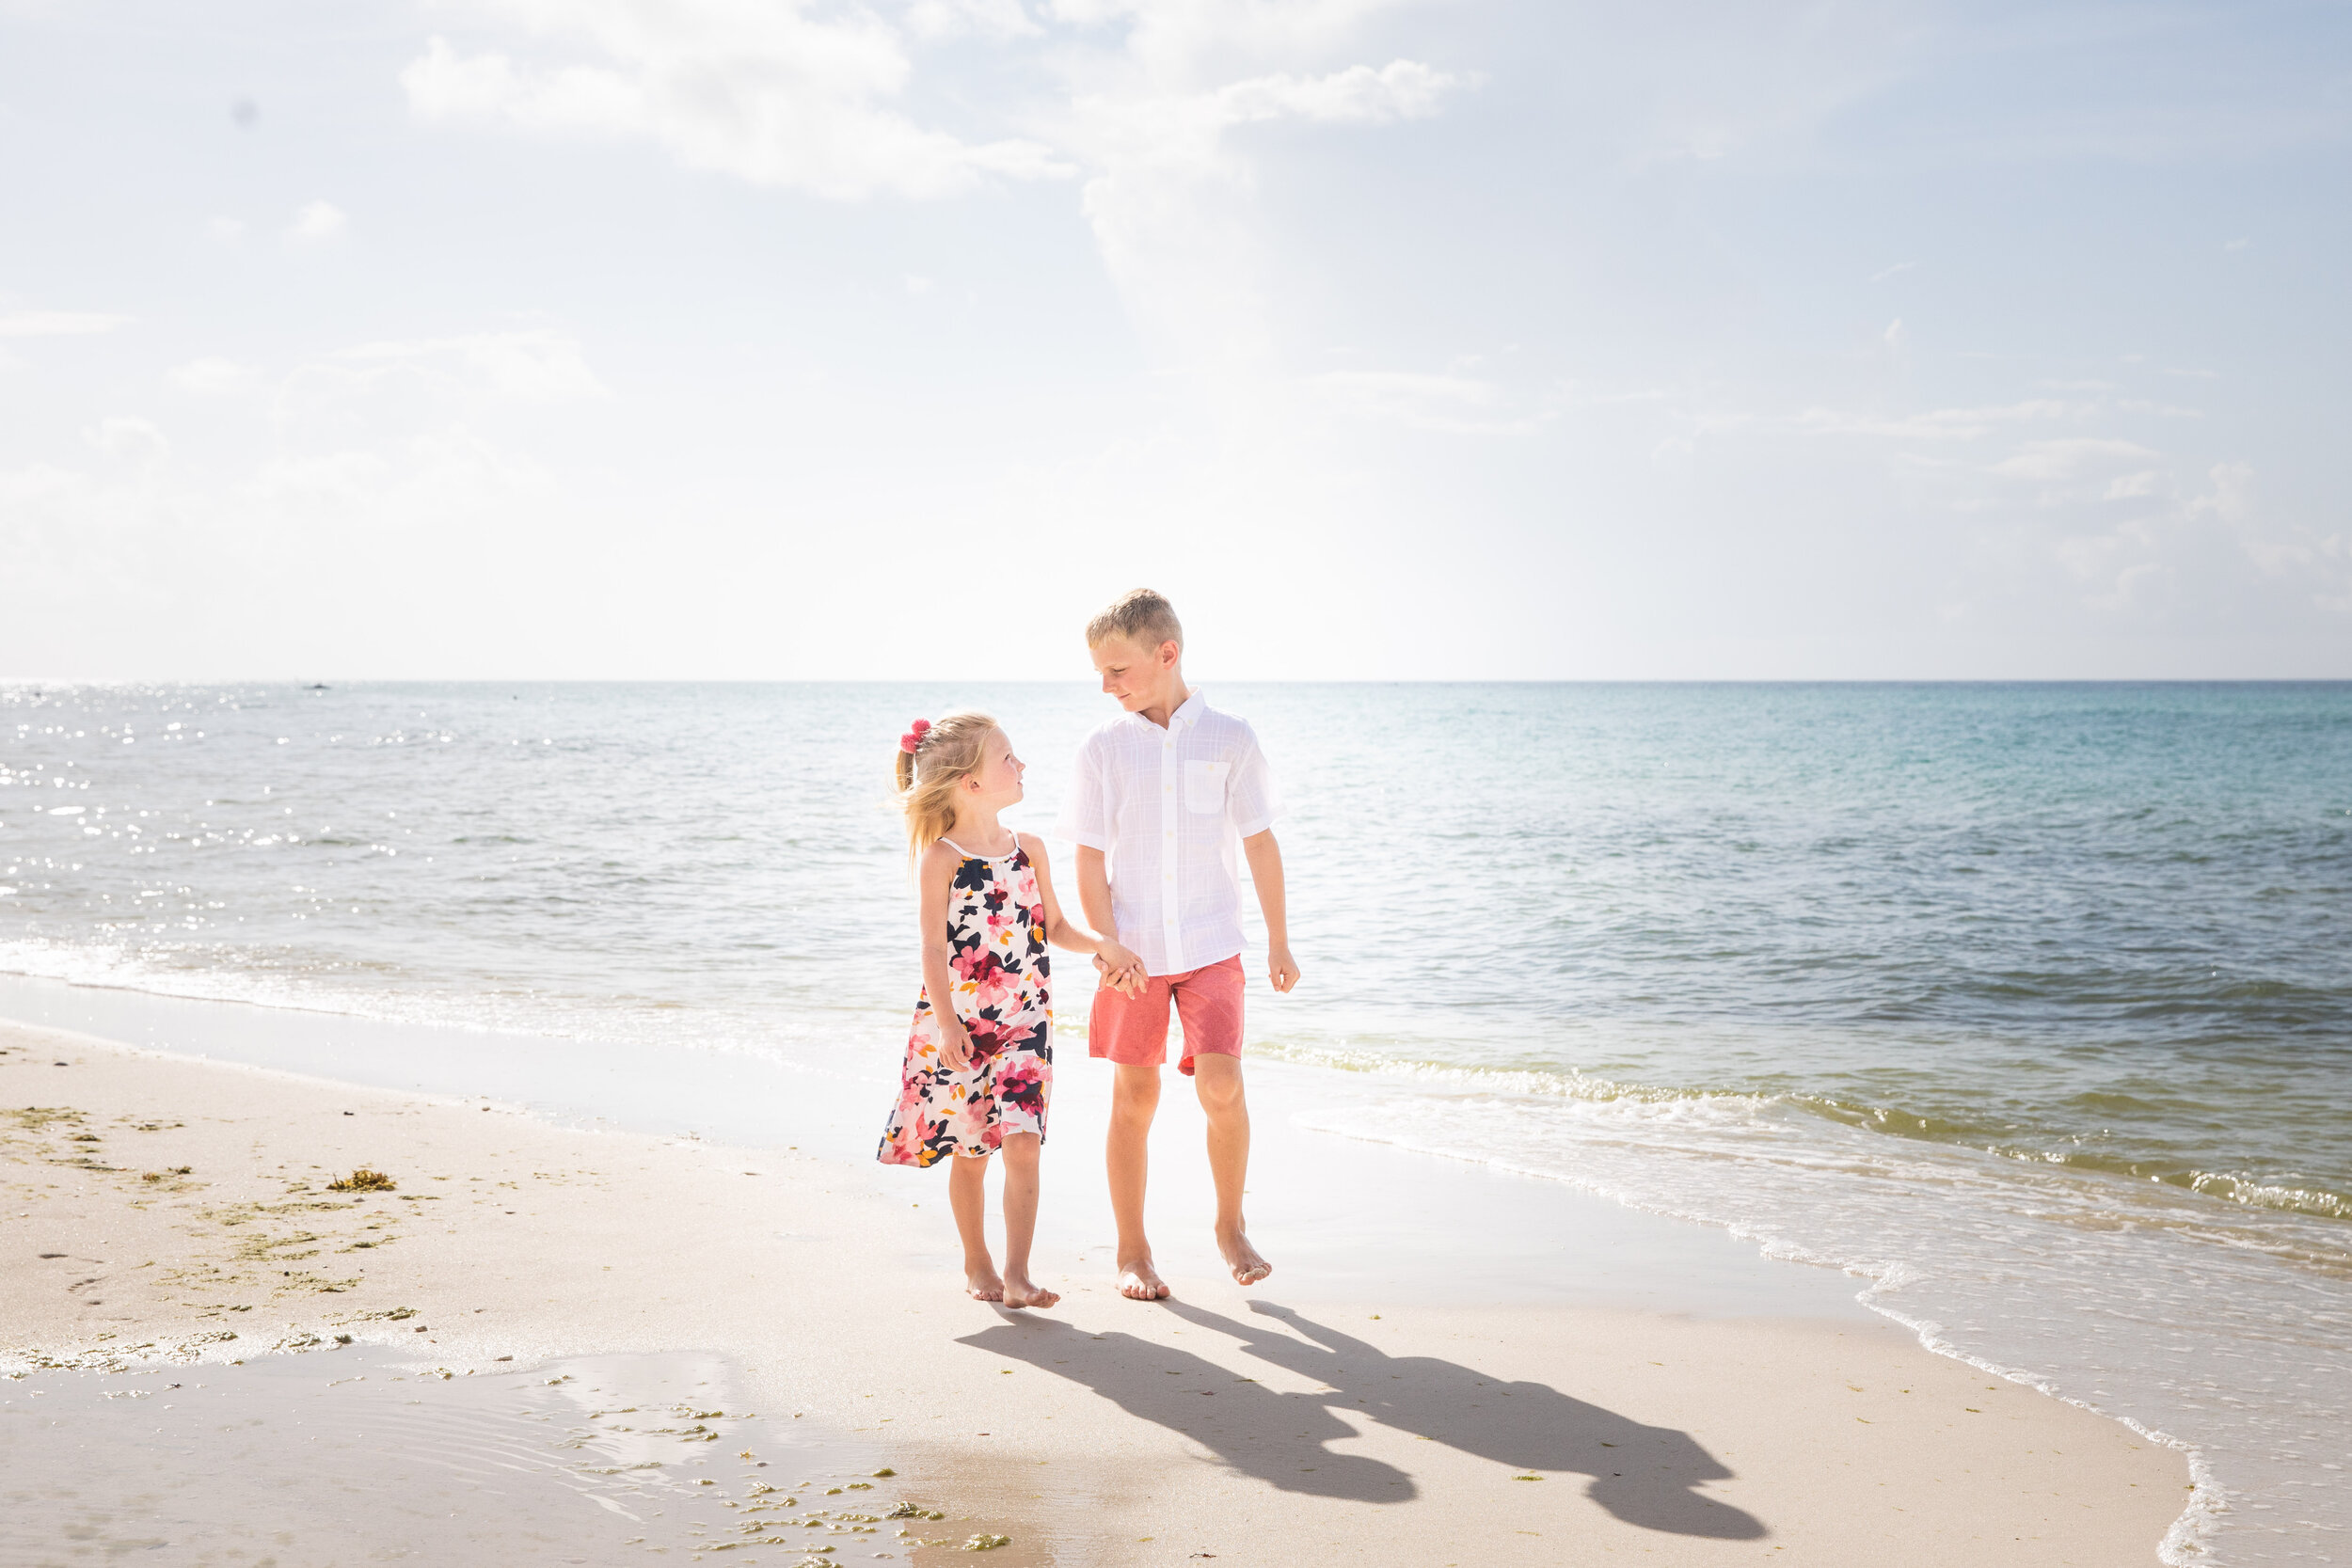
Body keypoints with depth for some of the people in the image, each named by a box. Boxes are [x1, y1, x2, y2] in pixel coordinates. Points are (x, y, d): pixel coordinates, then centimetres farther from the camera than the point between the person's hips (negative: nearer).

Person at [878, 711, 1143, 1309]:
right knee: (969, 1152, 9)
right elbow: (934, 949, -11)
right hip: (959, 1023, -3)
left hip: (1023, 1021, 3)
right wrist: (947, 1024, -19)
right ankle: (977, 1265, 27)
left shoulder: (1029, 849, 6)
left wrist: (1102, 945, -2)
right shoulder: (940, 859, -8)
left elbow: (1054, 927, 15)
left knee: (1023, 1145, -9)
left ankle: (1017, 1272, -4)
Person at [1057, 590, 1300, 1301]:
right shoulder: (1102, 748, 0)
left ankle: (1231, 1225, 12)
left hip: (1211, 947, -1)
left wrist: (1279, 942, 7)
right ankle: (1132, 1250, 19)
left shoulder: (1229, 739, -1)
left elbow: (1260, 844, 4)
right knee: (1134, 1095, 6)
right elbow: (1090, 860, 1)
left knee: (1221, 1086, -11)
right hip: (1132, 951, 1)